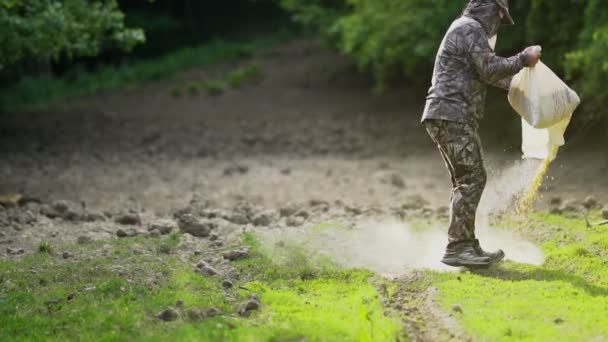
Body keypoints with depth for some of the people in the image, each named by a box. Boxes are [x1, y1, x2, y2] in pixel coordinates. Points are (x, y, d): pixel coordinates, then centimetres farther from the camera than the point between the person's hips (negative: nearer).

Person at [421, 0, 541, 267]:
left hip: (446, 118, 11)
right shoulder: (470, 29, -7)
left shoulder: (464, 30, 26)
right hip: (452, 116, -11)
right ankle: (457, 248, -15)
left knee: (465, 182, 12)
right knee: (472, 179, -12)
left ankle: (466, 247, 13)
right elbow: (490, 68, -16)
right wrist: (522, 60, -4)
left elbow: (488, 73, 36)